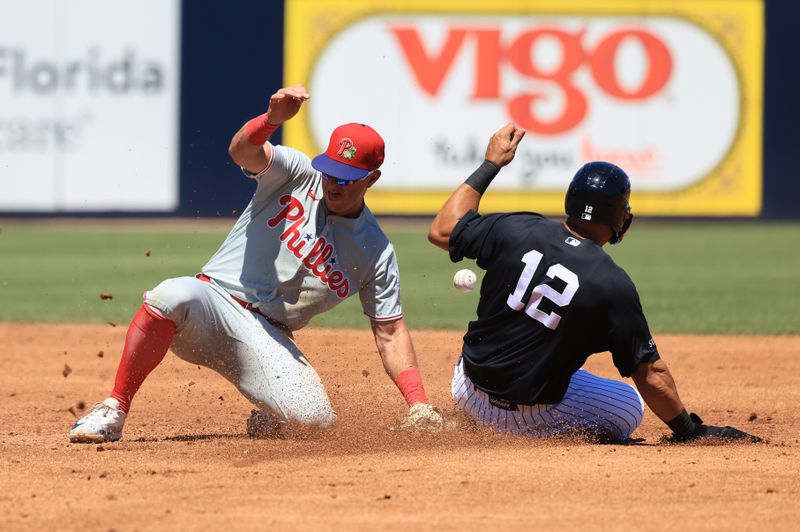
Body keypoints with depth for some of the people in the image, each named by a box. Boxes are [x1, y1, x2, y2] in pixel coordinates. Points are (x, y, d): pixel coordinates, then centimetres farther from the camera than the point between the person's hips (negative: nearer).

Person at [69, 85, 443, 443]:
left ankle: (269, 418, 14)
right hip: (214, 298, -2)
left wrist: (419, 405, -7)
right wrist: (272, 119, -43)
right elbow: (242, 150, -19)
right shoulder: (297, 174, 1)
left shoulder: (376, 252, 6)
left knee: (316, 420, -25)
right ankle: (114, 411, -25)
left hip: (266, 340, 2)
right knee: (174, 295, -38)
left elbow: (390, 333, 7)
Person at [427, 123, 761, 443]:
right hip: (529, 415, -4)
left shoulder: (517, 231, -12)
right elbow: (651, 374, -15)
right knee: (630, 408, 19)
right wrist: (691, 432, -3)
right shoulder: (613, 284, -20)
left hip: (468, 393, 4)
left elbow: (441, 231, 4)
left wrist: (491, 165, 9)